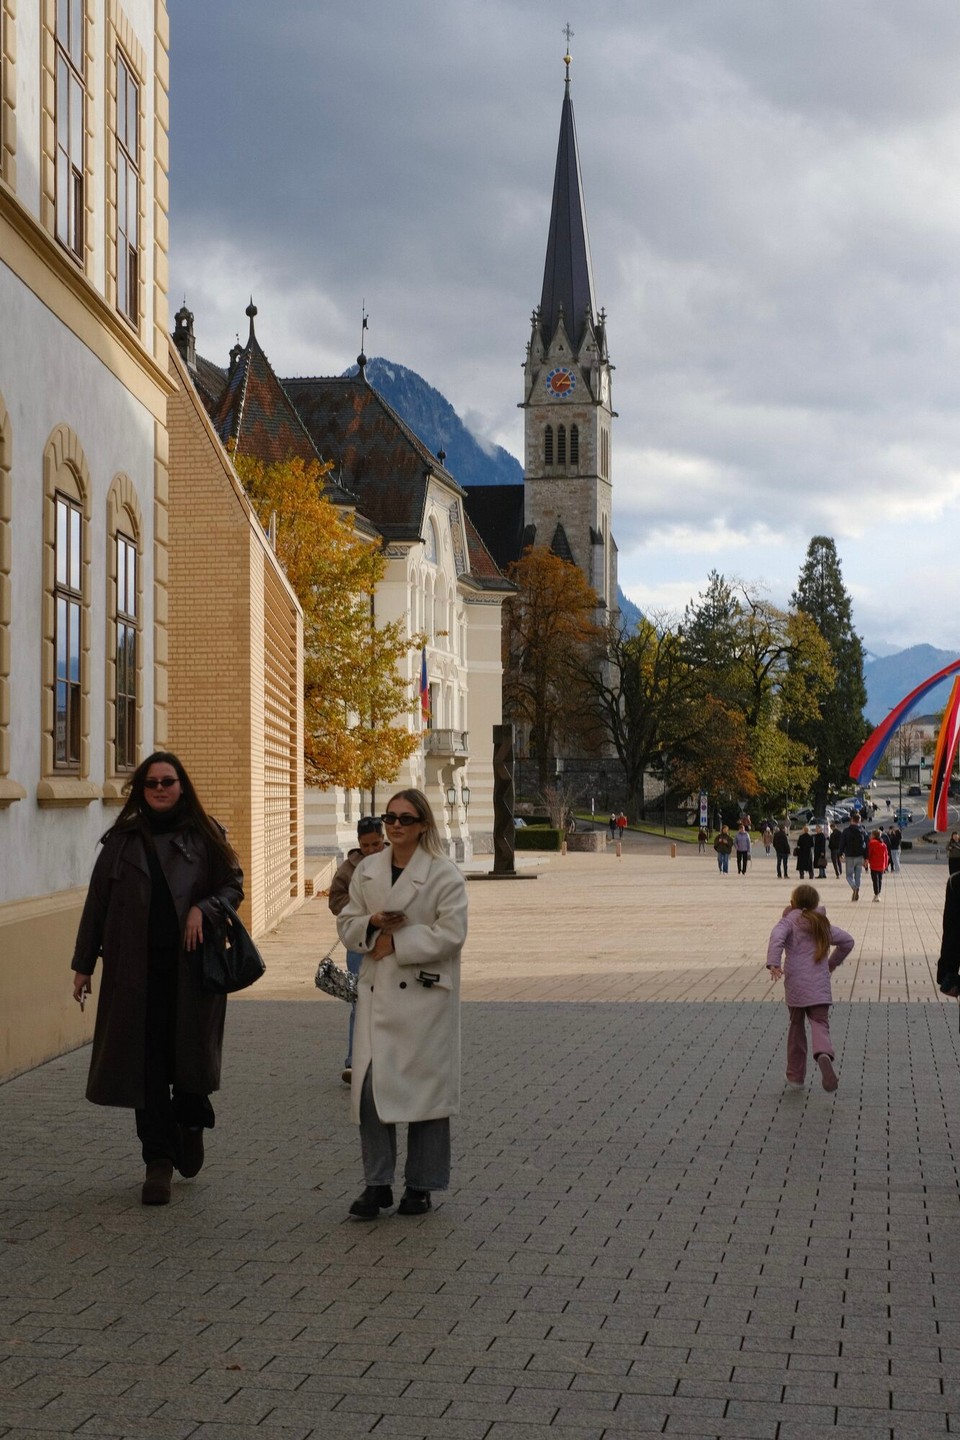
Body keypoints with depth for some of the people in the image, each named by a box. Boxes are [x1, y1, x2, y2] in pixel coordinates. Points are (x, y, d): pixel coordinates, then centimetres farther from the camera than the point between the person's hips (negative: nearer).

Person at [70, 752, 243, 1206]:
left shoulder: (204, 835, 5)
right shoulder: (122, 840, 8)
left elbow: (233, 886, 7)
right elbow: (97, 903, 10)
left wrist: (203, 909, -14)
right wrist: (83, 963, 7)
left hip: (192, 964, -1)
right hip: (137, 968, 1)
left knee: (190, 1049, 4)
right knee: (146, 1061, -1)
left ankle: (192, 1122, 34)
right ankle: (159, 1160, 4)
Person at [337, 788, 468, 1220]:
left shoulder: (444, 874, -6)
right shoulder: (367, 870, 10)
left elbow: (451, 933, -13)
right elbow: (346, 923, 14)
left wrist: (395, 944, -15)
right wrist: (372, 924, -8)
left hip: (425, 994, -4)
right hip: (377, 992, 4)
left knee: (424, 1087, 3)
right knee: (370, 1087, -2)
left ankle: (420, 1186, 16)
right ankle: (376, 1184, 8)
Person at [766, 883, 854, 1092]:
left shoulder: (789, 920, 4)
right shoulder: (823, 923, 17)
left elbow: (777, 937, -18)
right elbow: (847, 941, 26)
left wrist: (773, 963, -28)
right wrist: (833, 963, 39)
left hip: (796, 984, -2)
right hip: (820, 985, 2)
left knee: (796, 1026, 13)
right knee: (820, 1024, -5)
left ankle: (795, 1075, 19)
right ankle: (824, 1054, -39)